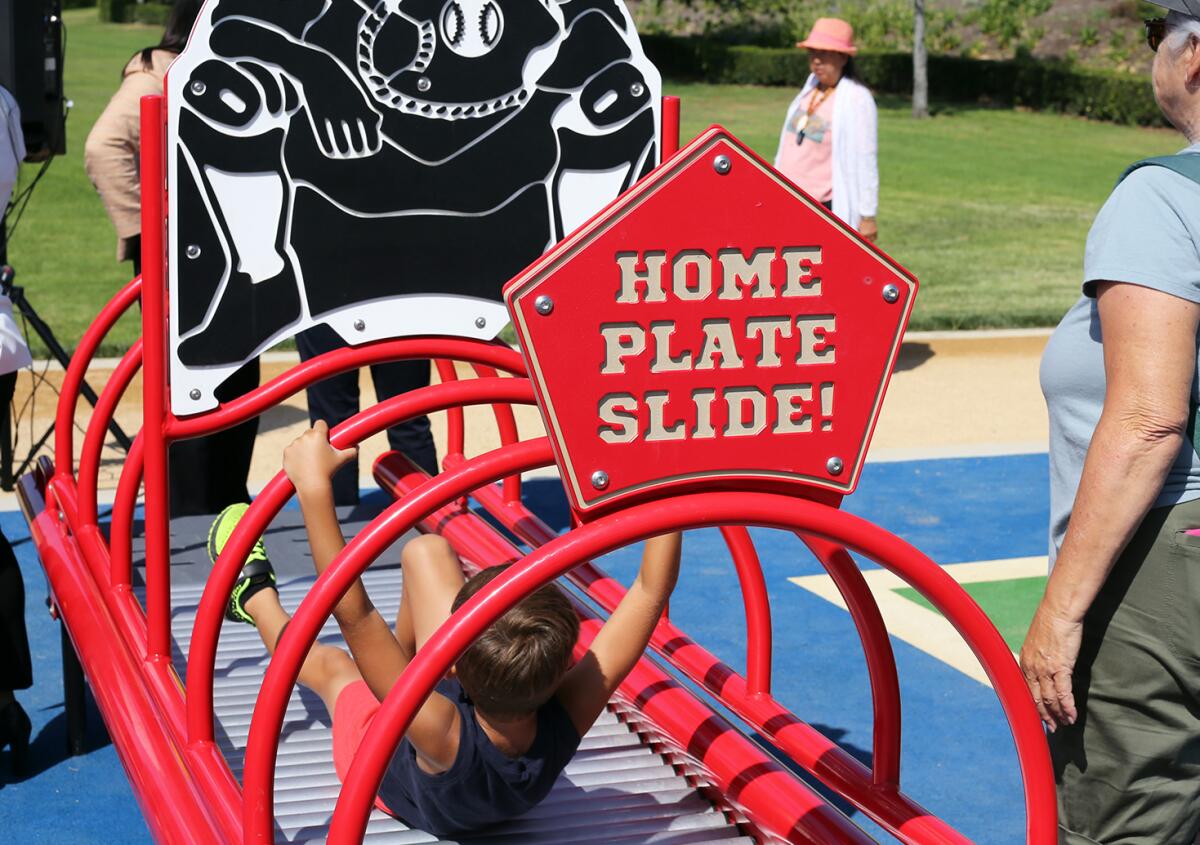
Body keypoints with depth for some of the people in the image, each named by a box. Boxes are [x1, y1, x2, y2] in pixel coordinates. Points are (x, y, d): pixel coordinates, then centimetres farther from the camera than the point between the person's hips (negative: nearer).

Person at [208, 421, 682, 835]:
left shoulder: (444, 735, -49)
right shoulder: (567, 721, -42)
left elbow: (354, 616, -52)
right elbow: (652, 590, -40)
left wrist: (314, 487, -52)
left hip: (386, 766, -3)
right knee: (426, 551, 1)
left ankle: (256, 598, 58)